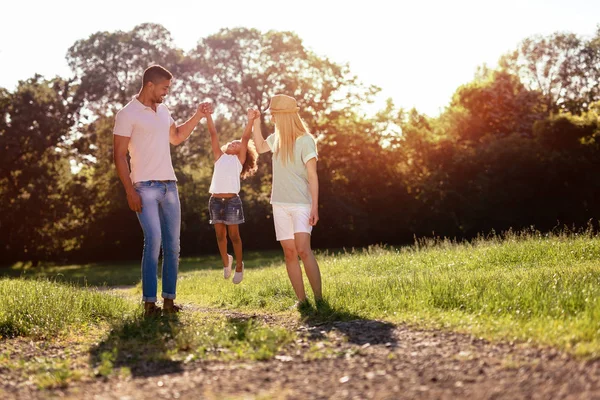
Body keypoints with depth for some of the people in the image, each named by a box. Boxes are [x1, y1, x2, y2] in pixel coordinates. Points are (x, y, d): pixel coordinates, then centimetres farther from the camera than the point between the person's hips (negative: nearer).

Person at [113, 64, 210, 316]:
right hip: (146, 187, -7)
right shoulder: (128, 114, -6)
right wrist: (130, 191, -16)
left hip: (170, 185, 7)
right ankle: (149, 303, -12)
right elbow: (120, 156, -9)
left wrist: (197, 117, 17)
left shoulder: (163, 110, 15)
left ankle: (169, 300, 10)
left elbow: (176, 137, 31)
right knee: (154, 241, -16)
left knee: (172, 245, 4)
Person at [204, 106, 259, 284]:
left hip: (232, 200, -3)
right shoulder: (219, 156, 16)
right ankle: (226, 261, 28)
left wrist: (250, 120, -16)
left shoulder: (239, 159, 9)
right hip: (216, 200, 3)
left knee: (234, 234, 2)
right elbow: (213, 134, 9)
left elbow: (245, 138, -4)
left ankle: (239, 265, 16)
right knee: (220, 234, 8)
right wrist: (208, 116, 1)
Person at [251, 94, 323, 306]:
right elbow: (260, 147, 29)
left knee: (303, 250, -18)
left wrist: (315, 207, -16)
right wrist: (255, 122, 16)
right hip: (280, 204, 6)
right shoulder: (277, 138, 8)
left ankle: (319, 298, -14)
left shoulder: (305, 140, -10)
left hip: (301, 204, -6)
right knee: (289, 252, 2)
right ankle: (301, 299, 5)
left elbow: (312, 176, -11)